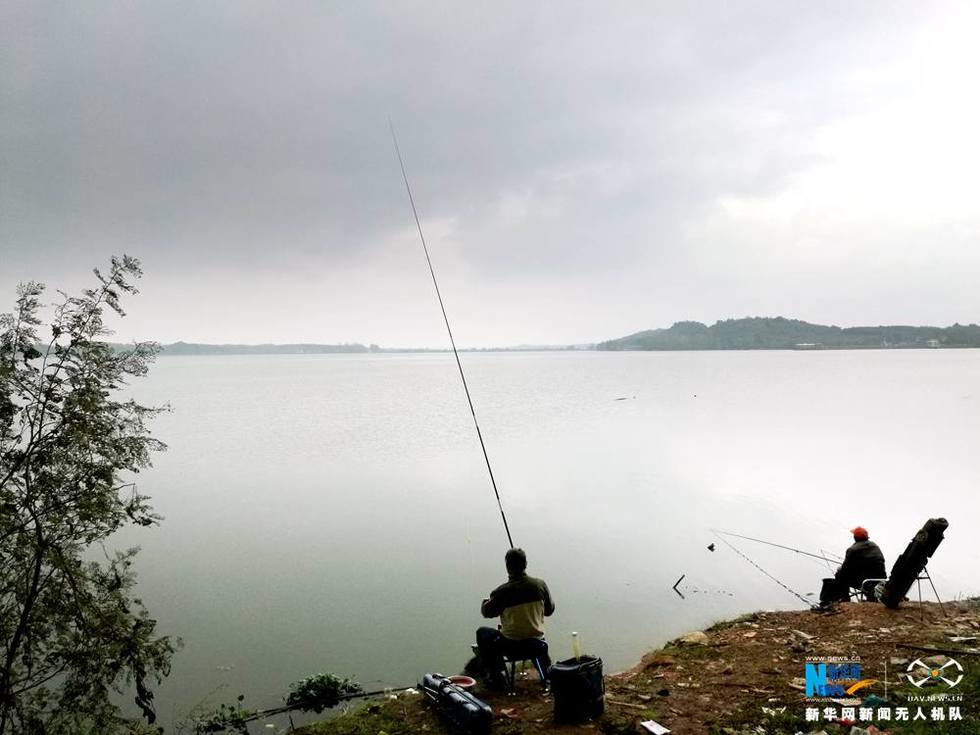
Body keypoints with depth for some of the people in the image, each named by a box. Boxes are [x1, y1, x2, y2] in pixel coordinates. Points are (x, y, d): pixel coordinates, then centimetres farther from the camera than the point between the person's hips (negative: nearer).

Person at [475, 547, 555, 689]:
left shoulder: (502, 591, -17)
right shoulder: (540, 584, -9)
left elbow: (487, 612, 0)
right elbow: (549, 610, 5)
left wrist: (486, 601, 22)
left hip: (510, 645, -4)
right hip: (536, 643, 4)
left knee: (482, 633, 20)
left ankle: (496, 675, 17)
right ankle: (547, 671, 32)